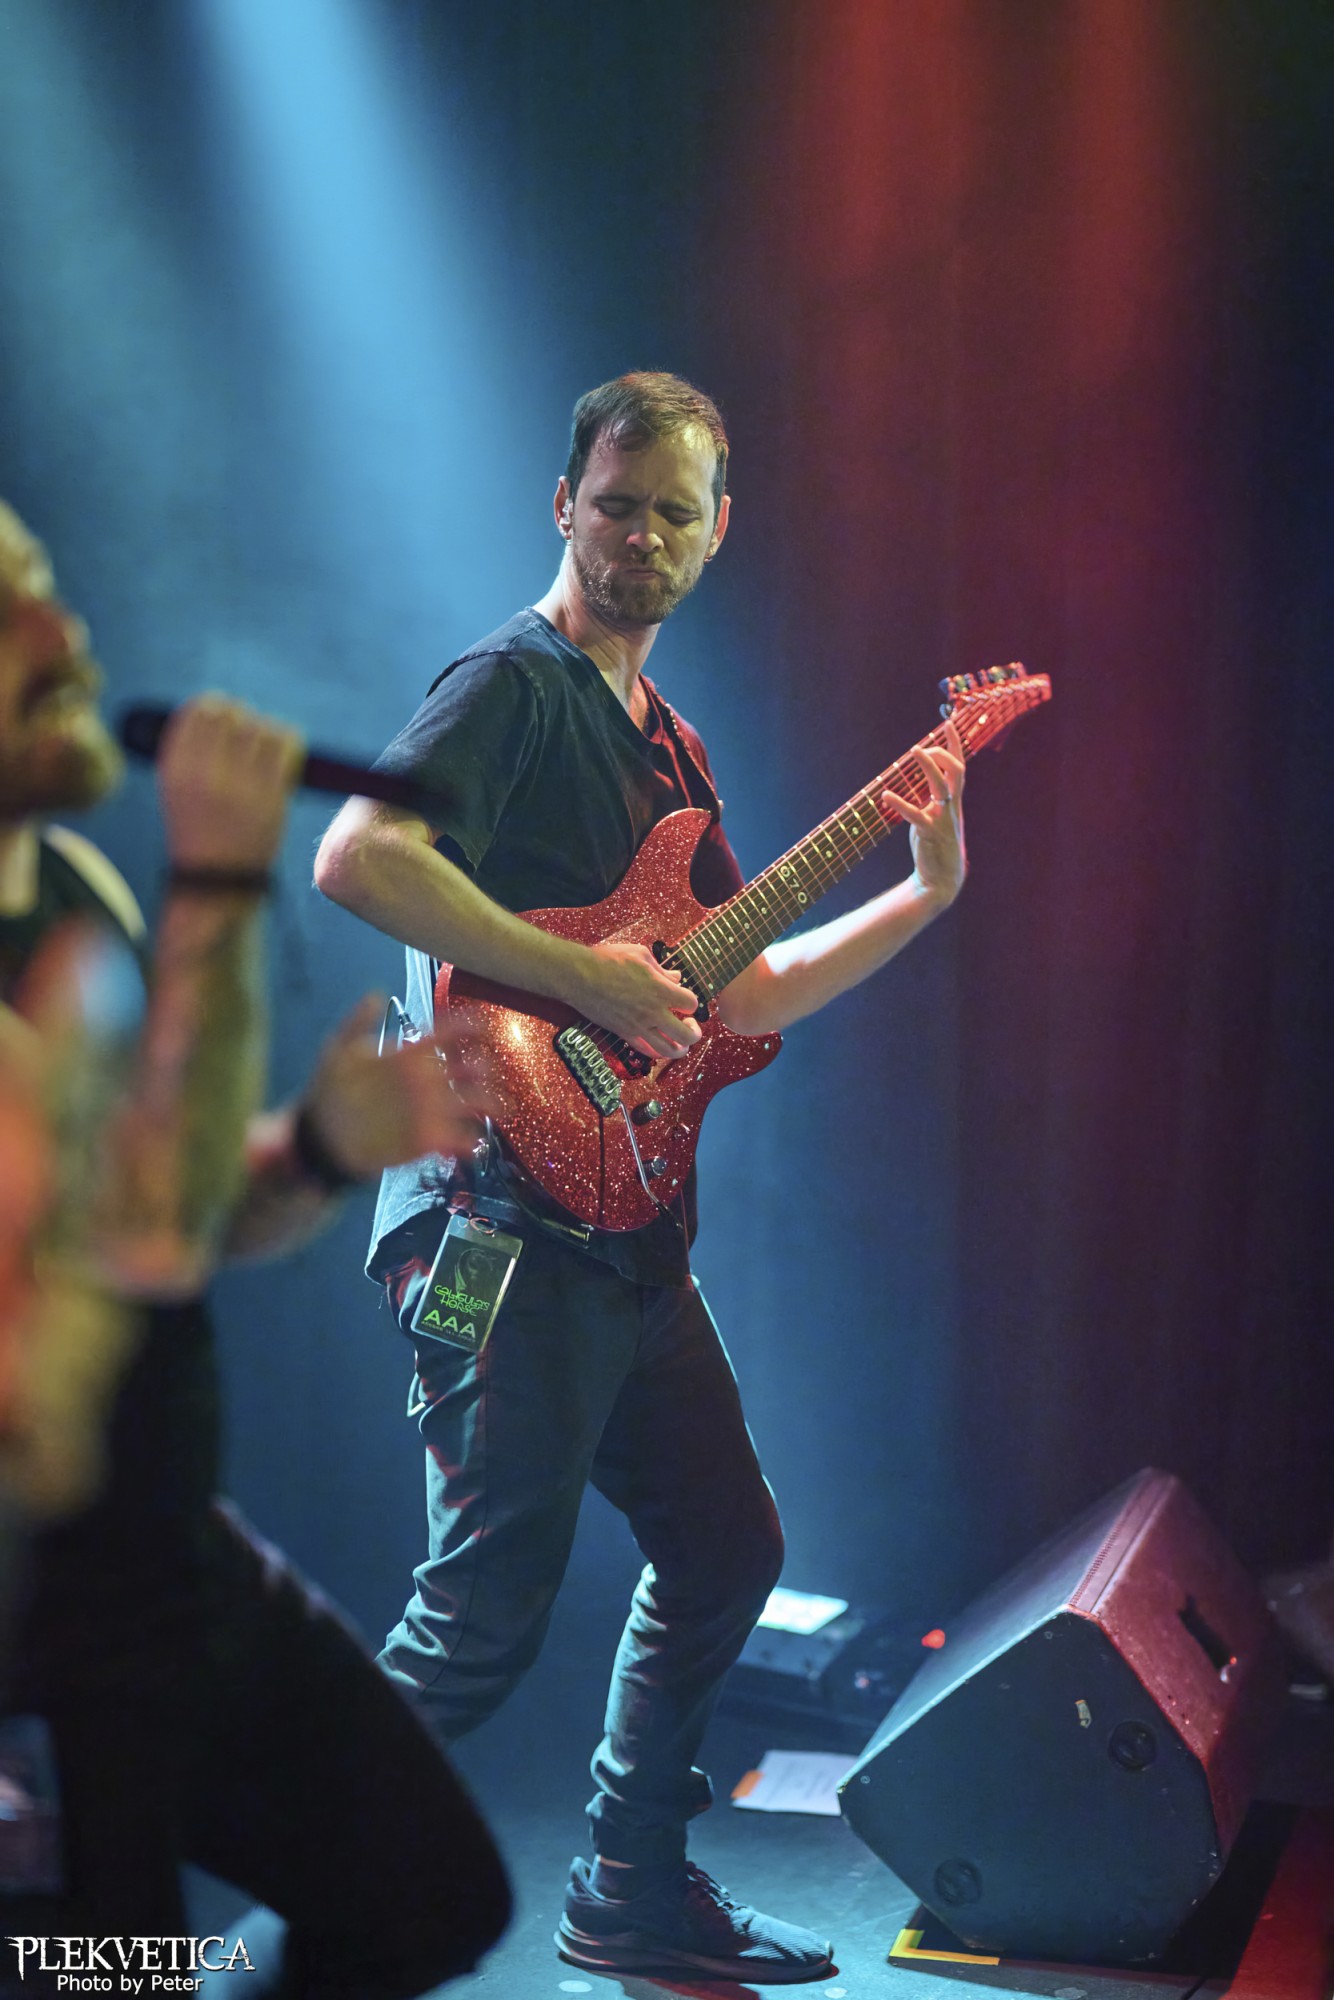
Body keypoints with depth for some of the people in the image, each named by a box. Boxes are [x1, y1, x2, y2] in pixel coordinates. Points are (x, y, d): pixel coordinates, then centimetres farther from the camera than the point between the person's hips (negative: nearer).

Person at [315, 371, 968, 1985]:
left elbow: (743, 996, 20)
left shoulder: (666, 741, 20)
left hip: (627, 1230, 10)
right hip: (501, 1209, -10)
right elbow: (357, 856, -25)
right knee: (485, 1618, -10)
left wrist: (925, 892, 12)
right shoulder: (513, 681, -7)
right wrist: (590, 981, -23)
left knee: (725, 1550, 17)